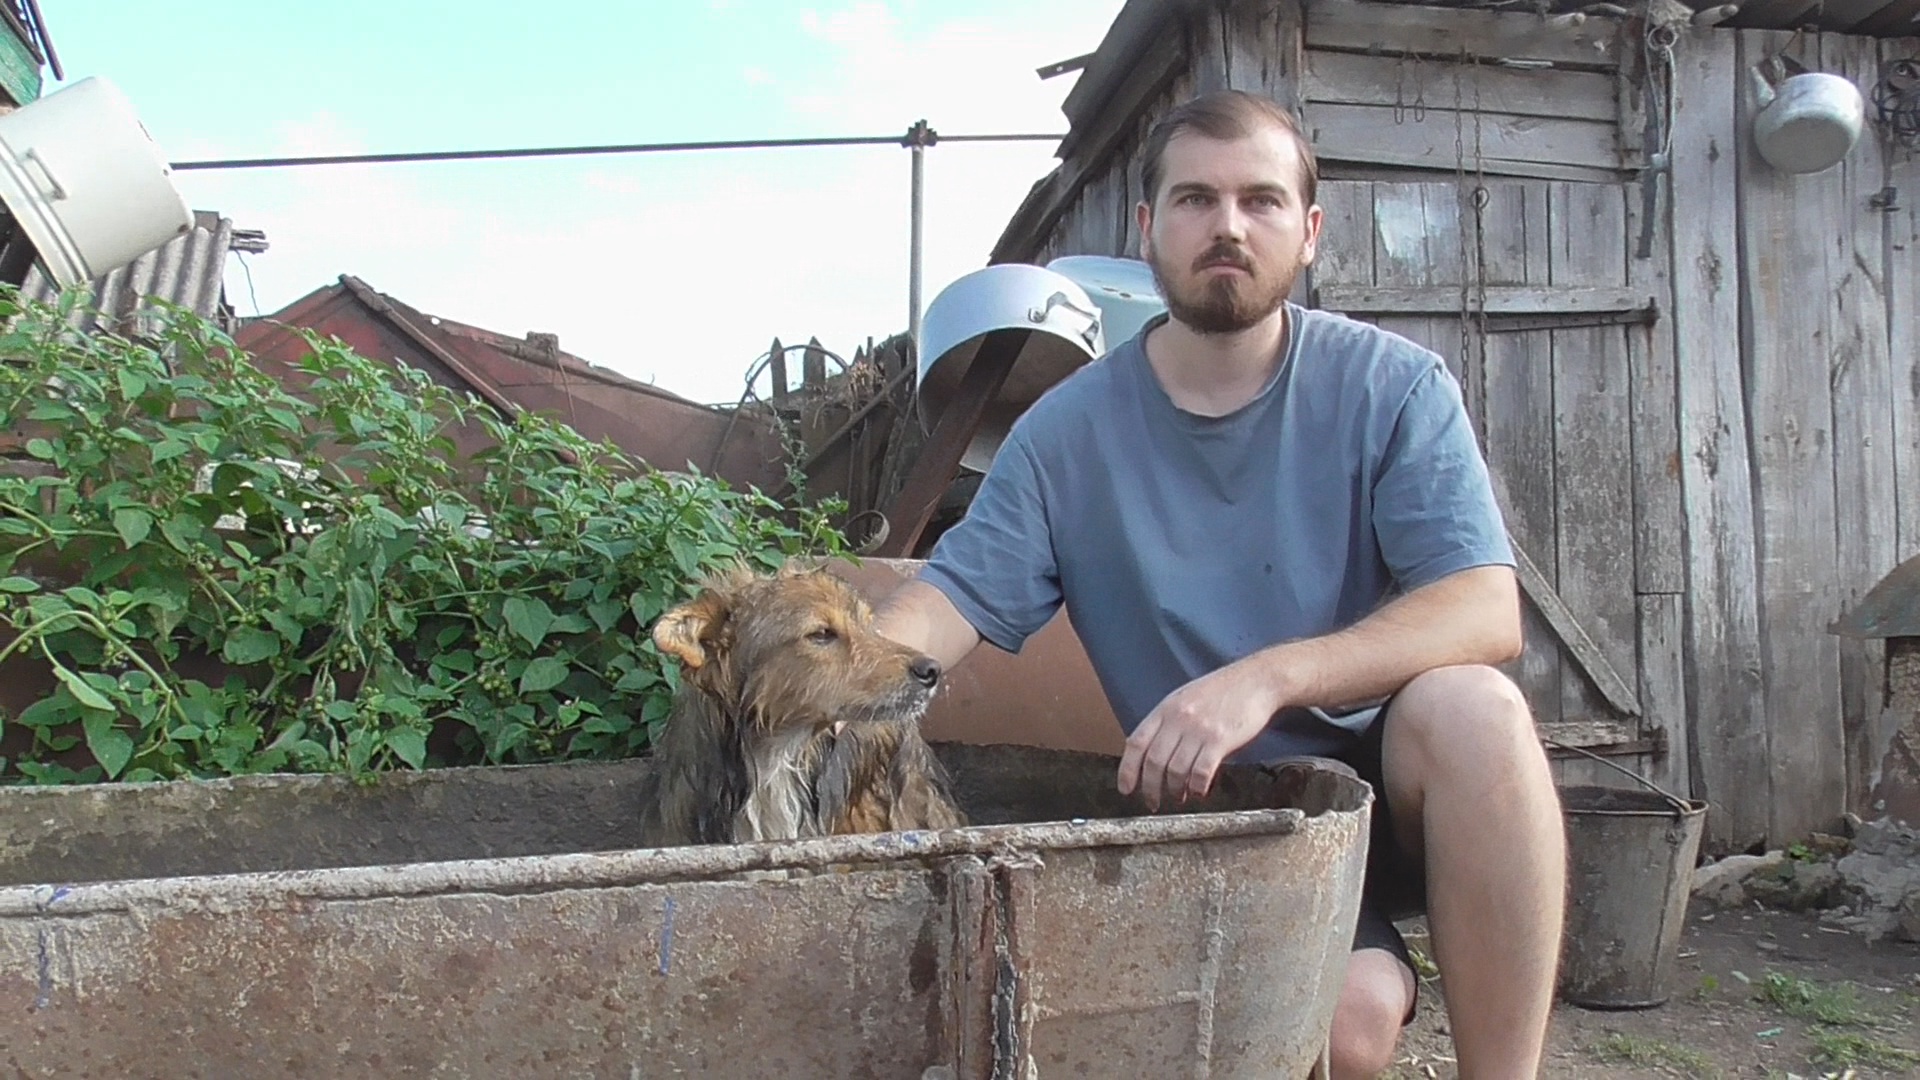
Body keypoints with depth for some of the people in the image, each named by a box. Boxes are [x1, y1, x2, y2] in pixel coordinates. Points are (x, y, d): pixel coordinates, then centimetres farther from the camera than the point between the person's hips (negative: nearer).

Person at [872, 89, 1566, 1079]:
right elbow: (952, 599, -9)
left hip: (1397, 780, 1)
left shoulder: (1392, 388, -7)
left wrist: (1265, 678, -33)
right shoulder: (1066, 433, -2)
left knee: (1466, 705, -32)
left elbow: (1487, 614, -18)